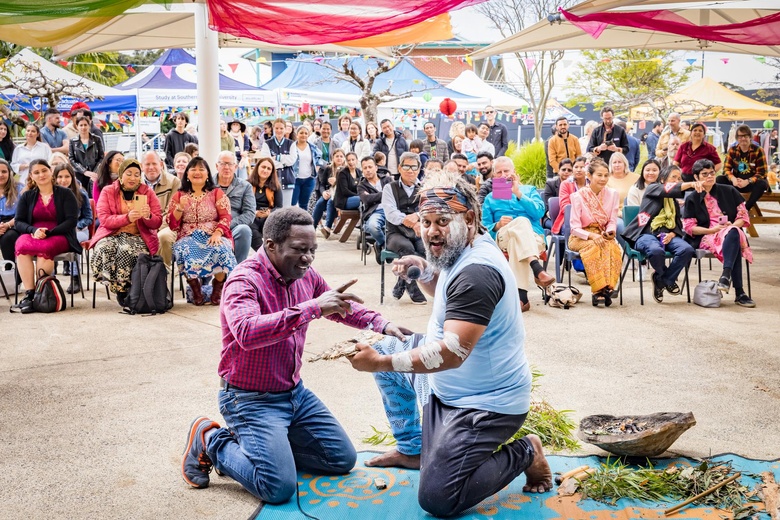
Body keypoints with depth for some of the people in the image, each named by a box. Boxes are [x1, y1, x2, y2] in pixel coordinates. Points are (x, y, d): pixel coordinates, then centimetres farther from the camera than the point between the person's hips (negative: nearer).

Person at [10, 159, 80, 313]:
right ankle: (29, 294, -37)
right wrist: (33, 230, -14)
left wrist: (49, 232, -16)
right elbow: (18, 222, 8)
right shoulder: (27, 196, 15)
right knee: (21, 245, -33)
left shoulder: (65, 194, 5)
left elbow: (72, 220, -4)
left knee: (45, 248, -38)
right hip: (32, 235, 3)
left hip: (59, 237, -3)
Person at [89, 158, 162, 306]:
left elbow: (157, 222, 4)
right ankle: (117, 289, -19)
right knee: (104, 249, -33)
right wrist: (127, 218, -23)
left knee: (126, 250, -34)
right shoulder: (108, 191, 7)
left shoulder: (147, 192, 9)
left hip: (138, 236, -1)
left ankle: (123, 291, -16)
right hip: (111, 235, 1)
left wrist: (148, 216, -20)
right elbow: (104, 219, -6)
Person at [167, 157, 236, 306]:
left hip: (213, 236, -1)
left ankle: (218, 289, -12)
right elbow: (172, 224, 10)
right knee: (183, 250, -34)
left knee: (221, 250, -35)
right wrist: (180, 208, -8)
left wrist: (217, 233, -19)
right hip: (188, 237, 1)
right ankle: (195, 289, -12)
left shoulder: (217, 194, 12)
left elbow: (225, 217, -1)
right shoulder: (179, 195, 15)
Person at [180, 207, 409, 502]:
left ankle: (255, 441, 18)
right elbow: (247, 333, -43)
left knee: (343, 460, 11)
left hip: (295, 392, 8)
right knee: (280, 488, -20)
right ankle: (210, 442, 4)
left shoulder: (306, 276, 0)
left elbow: (342, 307, 20)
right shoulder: (244, 281, -22)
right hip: (251, 399, -8)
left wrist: (380, 324, 4)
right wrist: (312, 307, -44)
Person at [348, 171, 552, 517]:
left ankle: (525, 454, 5)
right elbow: (448, 296, 24)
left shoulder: (477, 272, -29)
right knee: (387, 349, 17)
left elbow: (451, 353, -34)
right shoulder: (459, 252, 2)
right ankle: (411, 449, 25)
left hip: (485, 402, -10)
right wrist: (423, 270, 3)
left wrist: (380, 363, -33)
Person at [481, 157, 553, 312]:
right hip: (502, 239, 0)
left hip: (534, 239, 0)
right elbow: (485, 228, 11)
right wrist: (498, 226, -11)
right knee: (522, 221, -36)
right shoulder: (490, 199, 24)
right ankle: (537, 270, -54)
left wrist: (518, 194, -7)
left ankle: (521, 296, -50)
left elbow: (539, 212, -1)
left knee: (516, 242, -39)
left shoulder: (529, 190, 22)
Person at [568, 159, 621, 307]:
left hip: (603, 236, 3)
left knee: (613, 247, -33)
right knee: (594, 247, -37)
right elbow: (575, 228, -10)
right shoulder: (578, 196, -7)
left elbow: (612, 222, 6)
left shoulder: (612, 194, 5)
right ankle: (599, 289, -35)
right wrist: (592, 235, -27)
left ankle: (608, 287, -35)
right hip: (581, 237, -3)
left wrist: (610, 232, -18)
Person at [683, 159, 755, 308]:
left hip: (733, 233, 2)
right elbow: (689, 227, 3)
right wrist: (712, 230, -12)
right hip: (706, 238, -2)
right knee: (734, 245, -37)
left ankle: (726, 276, -49)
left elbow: (744, 215, 9)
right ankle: (739, 292, -45)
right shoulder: (692, 198, 9)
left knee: (733, 233, -40)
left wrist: (732, 226, -12)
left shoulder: (729, 191, 13)